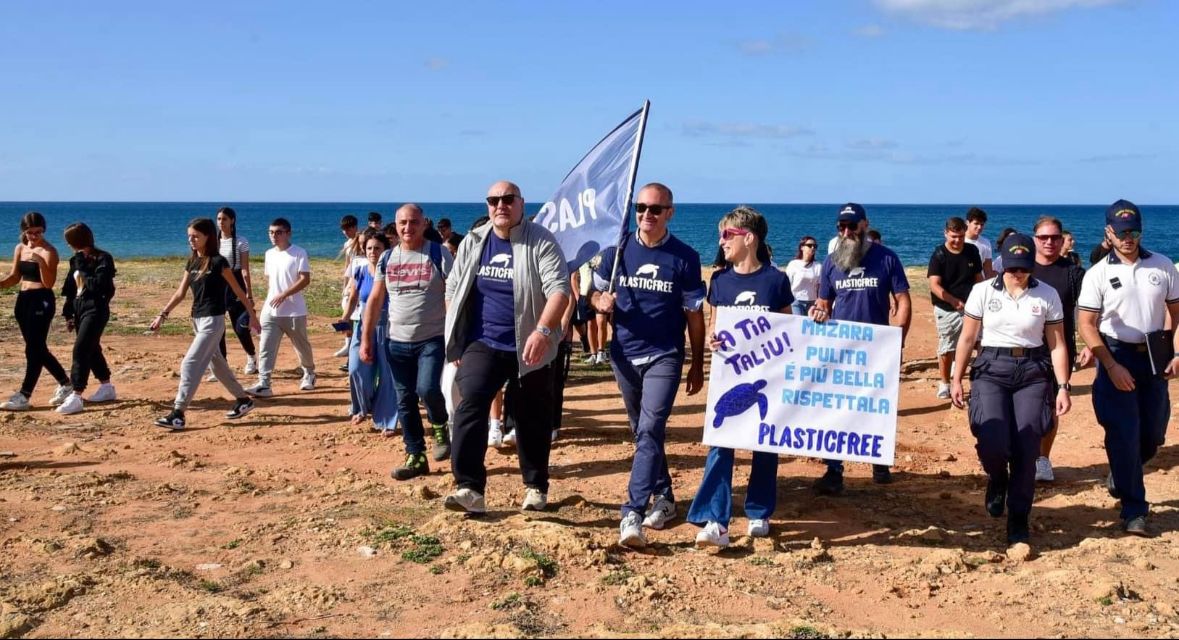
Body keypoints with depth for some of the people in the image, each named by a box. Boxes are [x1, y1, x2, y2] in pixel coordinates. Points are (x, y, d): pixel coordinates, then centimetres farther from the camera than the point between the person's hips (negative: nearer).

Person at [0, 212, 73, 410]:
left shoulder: (49, 251, -10)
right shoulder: (20, 248, 11)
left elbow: (49, 283, -18)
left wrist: (40, 260, -29)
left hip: (42, 300, -8)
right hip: (23, 299, 8)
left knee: (33, 349, -7)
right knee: (38, 349, 12)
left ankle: (23, 396, -5)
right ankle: (66, 385, 25)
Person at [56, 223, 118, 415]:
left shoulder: (103, 259, -11)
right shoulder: (76, 260, 11)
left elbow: (99, 285, -22)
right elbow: (70, 289, 16)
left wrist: (83, 269, -17)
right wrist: (68, 313, 16)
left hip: (95, 310, -8)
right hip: (80, 309, 8)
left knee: (81, 350, -15)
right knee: (92, 349, 16)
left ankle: (76, 397, -16)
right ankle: (106, 388, 30)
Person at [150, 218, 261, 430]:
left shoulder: (218, 262, -12)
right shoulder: (192, 263, 10)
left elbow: (238, 291, -8)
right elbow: (180, 293, 10)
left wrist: (252, 314, -5)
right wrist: (163, 314, 3)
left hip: (213, 321, -8)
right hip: (197, 319, 8)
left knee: (190, 364, -13)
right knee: (218, 364, 16)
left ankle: (178, 415, -14)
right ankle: (243, 400, 30)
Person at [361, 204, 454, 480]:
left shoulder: (438, 255, -5)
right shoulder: (387, 259, 7)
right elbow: (375, 300, 11)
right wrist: (366, 338, 6)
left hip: (433, 339, -4)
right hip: (397, 342, 5)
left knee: (427, 388, -22)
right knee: (405, 401, 7)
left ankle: (441, 427, 10)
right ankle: (416, 457, 17)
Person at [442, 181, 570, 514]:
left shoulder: (540, 241, -8)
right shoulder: (473, 242, 7)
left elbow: (559, 288, -17)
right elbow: (453, 289, 15)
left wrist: (543, 330, -32)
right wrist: (455, 338, 9)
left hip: (528, 348, -3)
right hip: (482, 344, 3)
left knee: (532, 420, 7)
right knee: (470, 407, -16)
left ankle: (535, 487, 24)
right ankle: (470, 488, -18)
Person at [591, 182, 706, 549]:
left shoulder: (685, 258, -5)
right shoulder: (618, 251, 1)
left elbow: (694, 315, 0)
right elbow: (596, 293, 12)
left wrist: (698, 366, 2)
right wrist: (602, 303, -14)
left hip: (664, 357, -4)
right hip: (624, 355, 4)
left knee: (650, 431, -16)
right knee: (642, 432, 14)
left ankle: (632, 513, -20)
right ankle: (663, 497, 31)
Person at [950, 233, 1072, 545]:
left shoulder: (1047, 295, 1)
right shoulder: (983, 291, 0)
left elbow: (1057, 345, 4)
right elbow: (967, 338, 6)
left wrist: (1063, 386, -3)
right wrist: (957, 379, 4)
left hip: (1033, 373, 1)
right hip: (991, 369, 0)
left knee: (1026, 451, -4)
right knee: (992, 443, -17)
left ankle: (1018, 519, 13)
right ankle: (997, 481, 19)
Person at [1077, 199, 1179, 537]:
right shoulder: (1098, 274, -5)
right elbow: (1086, 324, -9)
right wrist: (1112, 366, -17)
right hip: (1117, 357, -3)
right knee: (1124, 435, -4)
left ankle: (1119, 476, 39)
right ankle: (1134, 511, 6)